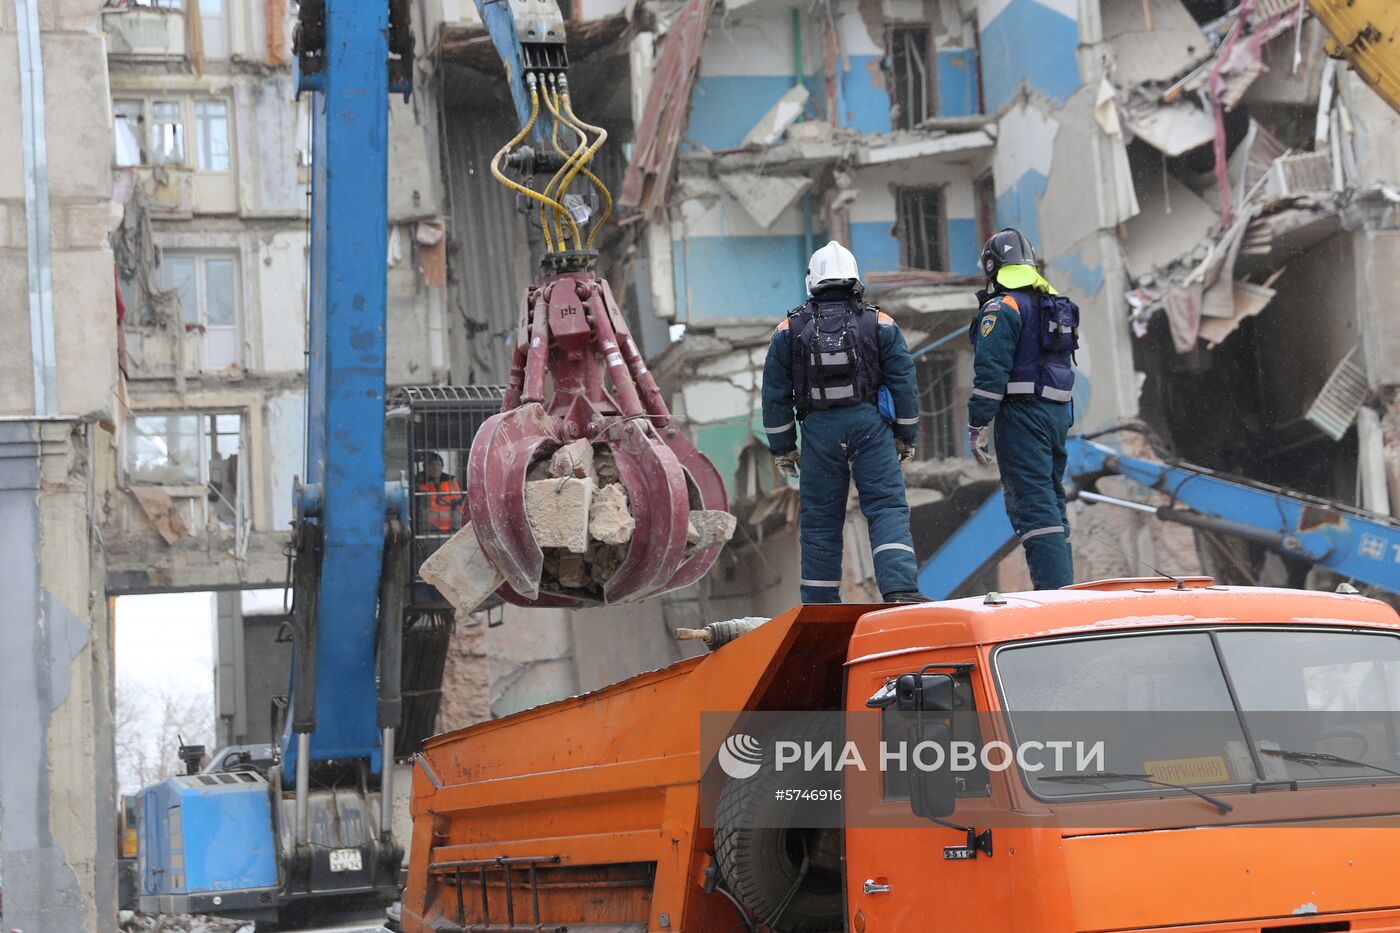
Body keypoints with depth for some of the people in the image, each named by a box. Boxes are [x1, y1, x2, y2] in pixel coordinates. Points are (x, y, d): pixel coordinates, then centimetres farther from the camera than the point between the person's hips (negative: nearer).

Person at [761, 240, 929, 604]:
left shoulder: (790, 329, 5)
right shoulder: (879, 323, 3)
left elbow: (775, 393, 7)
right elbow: (904, 382, 3)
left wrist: (782, 447, 14)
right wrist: (906, 436, 12)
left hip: (819, 429, 1)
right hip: (869, 424, -1)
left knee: (820, 518, 7)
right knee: (888, 507, -3)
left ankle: (820, 603, 10)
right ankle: (900, 589, -20)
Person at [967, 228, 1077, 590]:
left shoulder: (1002, 308, -9)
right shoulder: (1054, 304, 18)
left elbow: (991, 373, -16)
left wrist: (977, 425, -13)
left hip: (1021, 413, -9)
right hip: (1058, 411, 9)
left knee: (1031, 502, -10)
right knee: (1051, 499, 15)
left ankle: (1056, 590, -18)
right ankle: (1064, 583, 18)